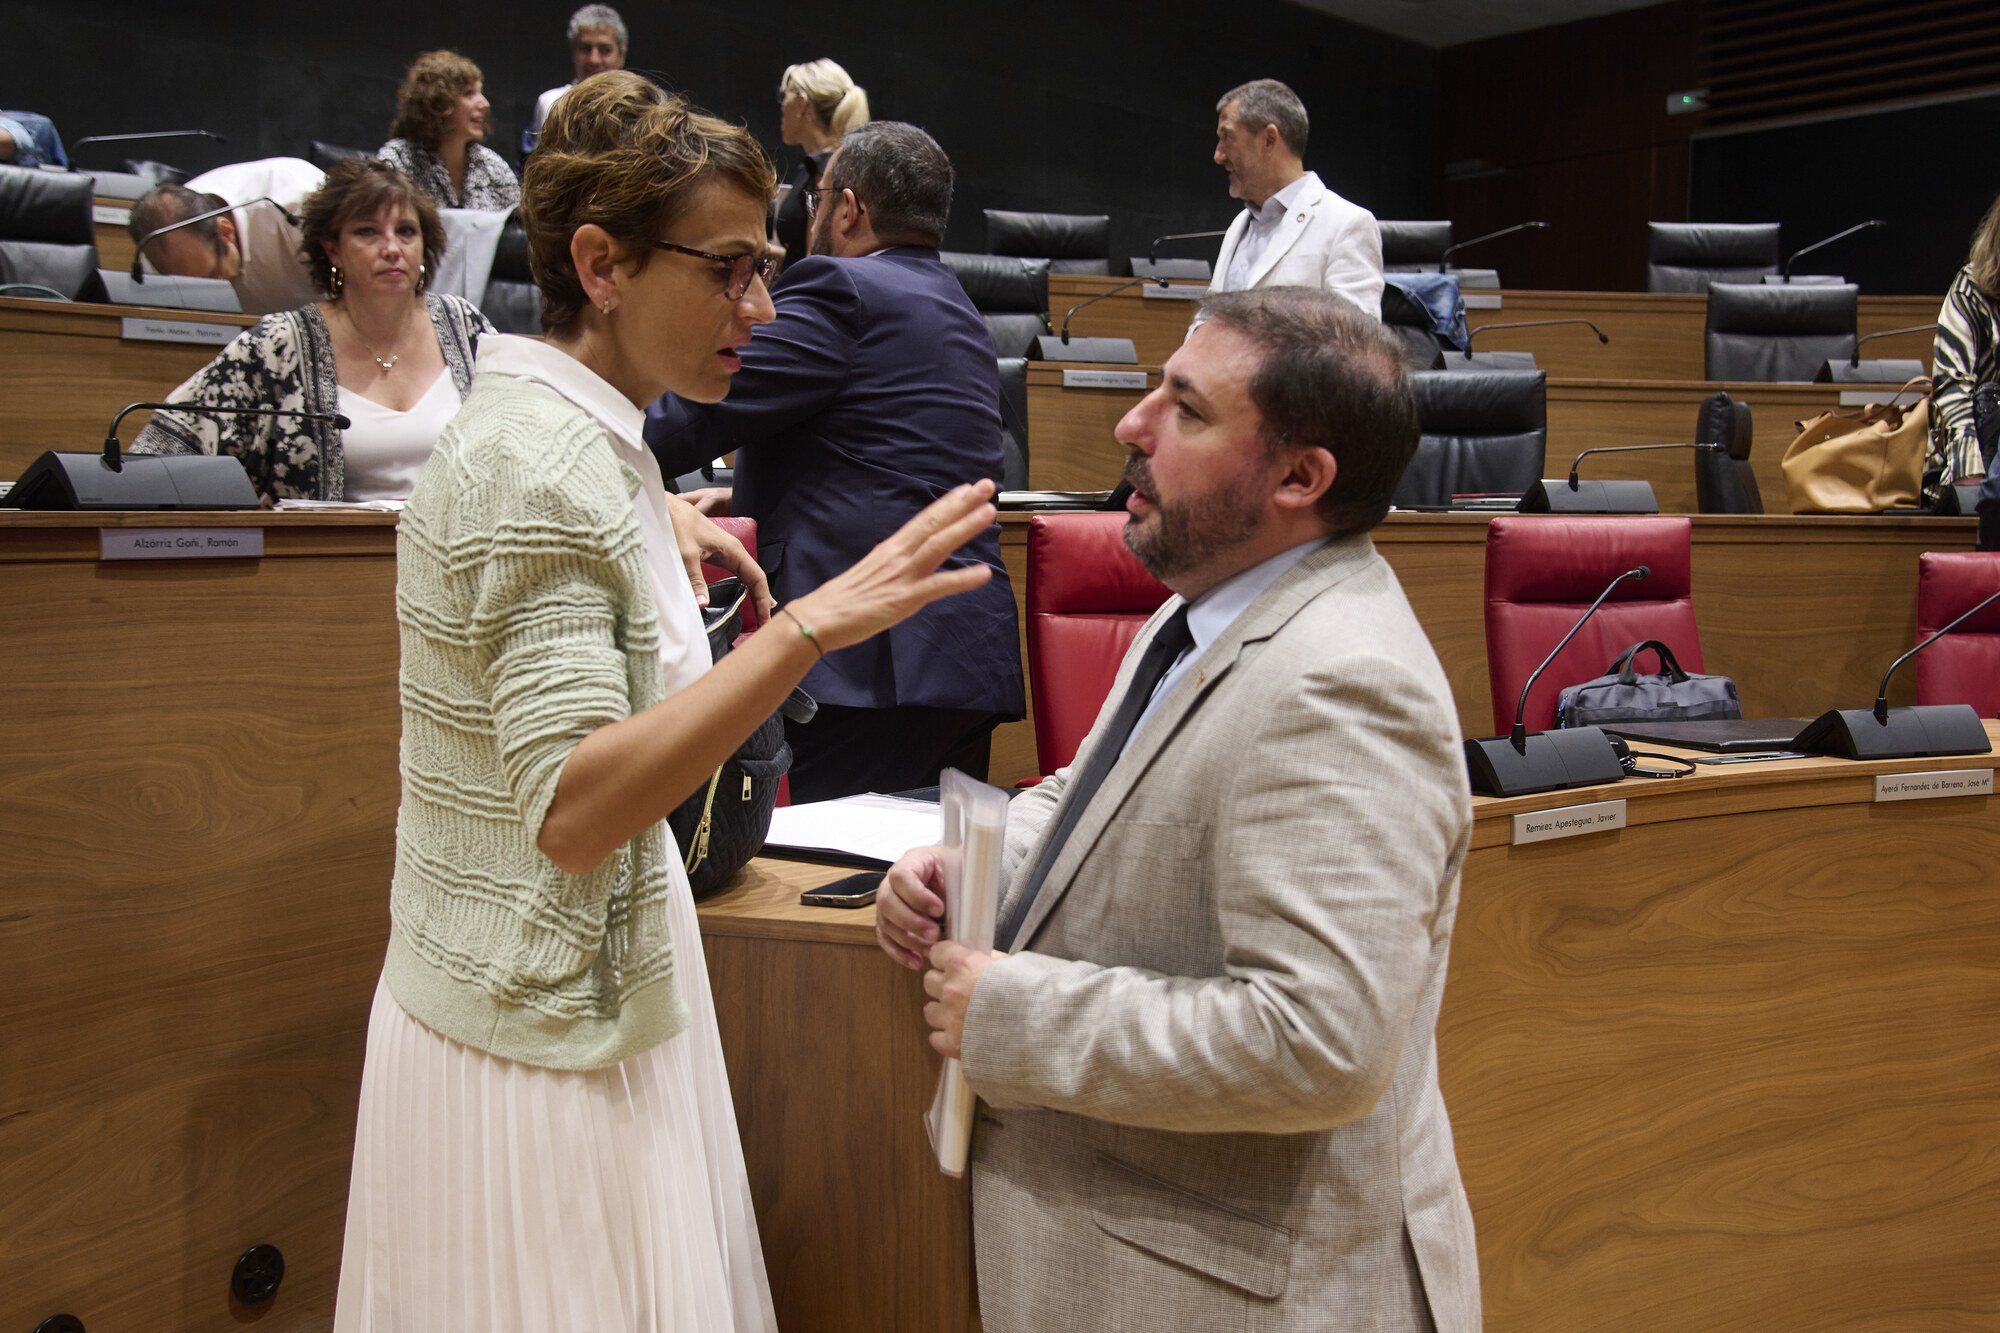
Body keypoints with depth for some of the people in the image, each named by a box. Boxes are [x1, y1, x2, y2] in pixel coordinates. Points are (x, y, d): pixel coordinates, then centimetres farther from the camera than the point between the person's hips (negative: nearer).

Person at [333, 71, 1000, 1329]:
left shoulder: (553, 421, 7)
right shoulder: (544, 466, -23)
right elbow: (573, 807, -31)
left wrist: (659, 524, 19)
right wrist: (810, 624, -36)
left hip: (557, 985, 10)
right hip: (543, 1030, -10)